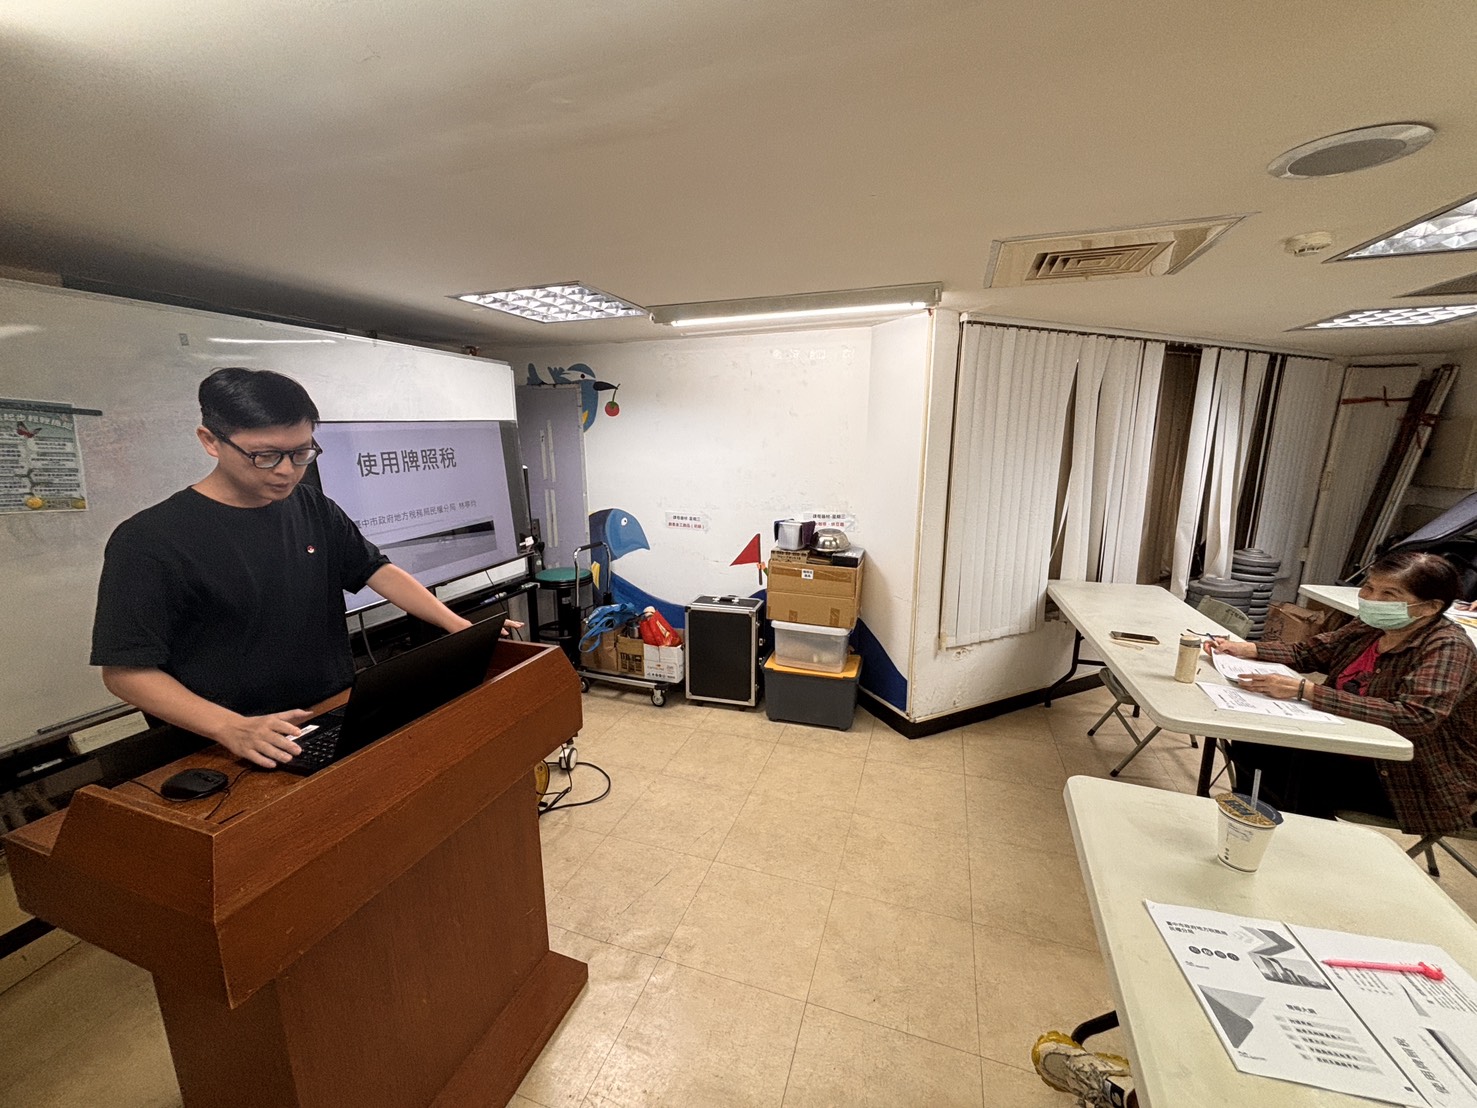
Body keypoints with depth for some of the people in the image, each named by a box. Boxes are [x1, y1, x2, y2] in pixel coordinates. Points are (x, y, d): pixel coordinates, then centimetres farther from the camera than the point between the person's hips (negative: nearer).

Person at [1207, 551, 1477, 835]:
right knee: (1249, 747, -9)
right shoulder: (1372, 626, 0)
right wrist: (1245, 648, -10)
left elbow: (1416, 718, -33)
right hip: (1359, 751, 6)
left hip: (1417, 780, -6)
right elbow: (1306, 653, 9)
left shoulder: (1447, 648, -19)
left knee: (1300, 776, -28)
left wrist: (1304, 690, -40)